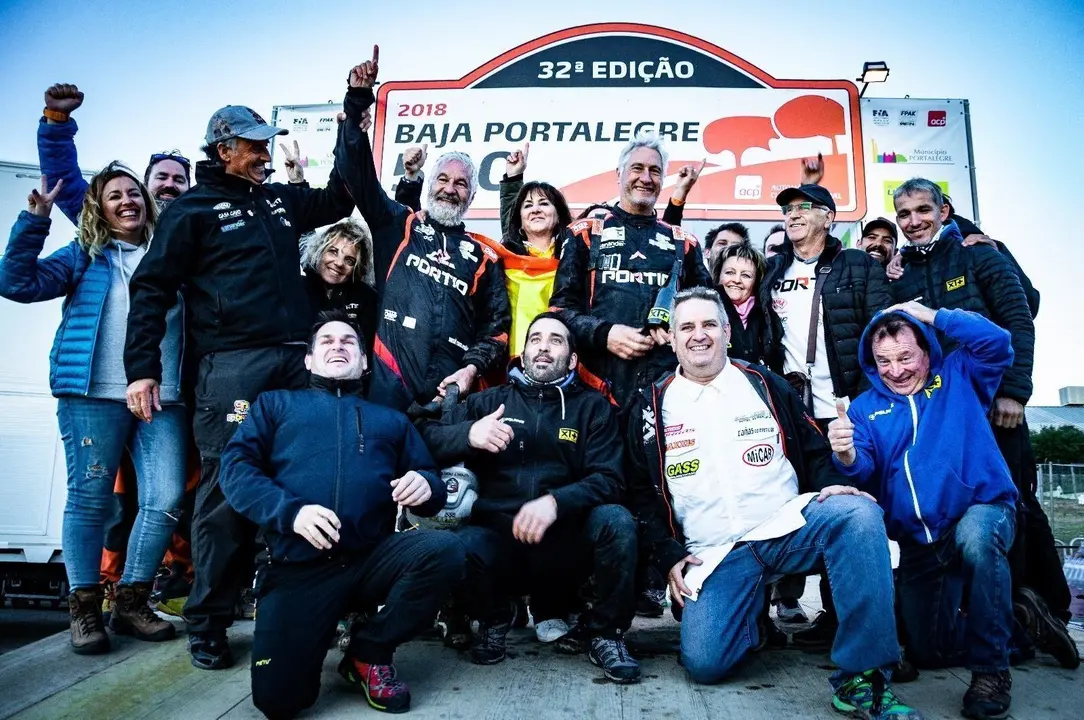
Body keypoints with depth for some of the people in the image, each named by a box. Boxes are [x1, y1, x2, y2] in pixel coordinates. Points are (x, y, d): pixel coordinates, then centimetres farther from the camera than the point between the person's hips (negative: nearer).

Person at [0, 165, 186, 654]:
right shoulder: (84, 256, 14)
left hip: (163, 396, 2)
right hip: (95, 394, -1)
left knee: (166, 501, -5)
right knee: (89, 499, 0)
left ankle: (131, 602, 11)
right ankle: (84, 609, 13)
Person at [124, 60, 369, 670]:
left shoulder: (281, 199, 21)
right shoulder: (192, 210, 6)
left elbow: (342, 196, 30)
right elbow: (152, 289, 4)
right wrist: (143, 369, -4)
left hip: (297, 362, 5)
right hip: (232, 367, -5)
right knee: (226, 490, -5)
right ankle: (208, 624, 10)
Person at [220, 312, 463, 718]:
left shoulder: (391, 420, 24)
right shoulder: (276, 403, 18)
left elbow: (430, 483, 16)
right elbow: (235, 466, 3)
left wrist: (426, 486, -10)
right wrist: (290, 511, -14)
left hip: (371, 558, 2)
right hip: (298, 564, -2)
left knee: (444, 551, -28)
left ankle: (369, 652, -2)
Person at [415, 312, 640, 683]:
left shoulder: (592, 407, 9)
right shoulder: (490, 400, 12)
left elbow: (608, 480, -4)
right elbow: (428, 437, 3)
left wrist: (554, 502, -22)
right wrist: (469, 434, -18)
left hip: (567, 541, 0)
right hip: (500, 537, 0)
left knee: (616, 520, -29)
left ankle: (605, 632, -1)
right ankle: (494, 619, 5)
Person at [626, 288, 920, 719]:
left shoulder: (764, 384, 10)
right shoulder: (654, 406, 8)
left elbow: (813, 450, 13)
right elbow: (642, 493, 10)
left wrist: (834, 485, -8)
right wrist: (668, 556, 0)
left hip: (787, 526, 1)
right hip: (715, 555, 0)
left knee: (858, 513, -30)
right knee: (704, 663, -20)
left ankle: (862, 679, -24)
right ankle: (752, 612, 15)